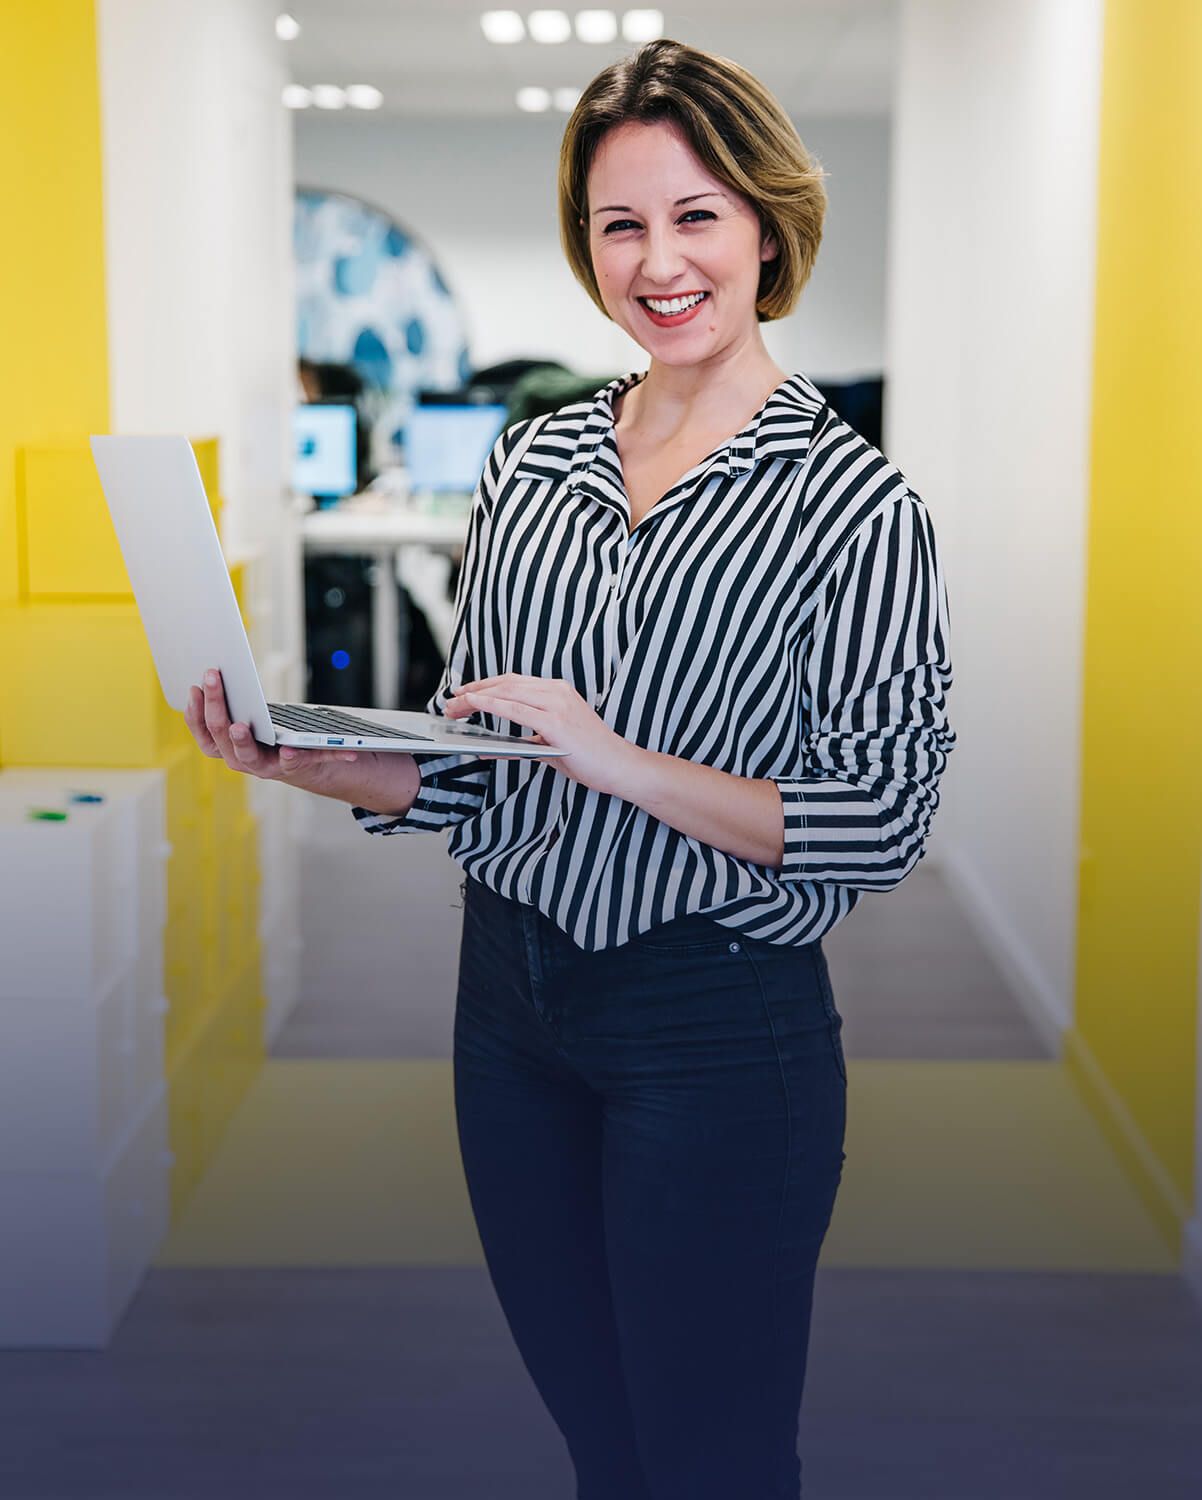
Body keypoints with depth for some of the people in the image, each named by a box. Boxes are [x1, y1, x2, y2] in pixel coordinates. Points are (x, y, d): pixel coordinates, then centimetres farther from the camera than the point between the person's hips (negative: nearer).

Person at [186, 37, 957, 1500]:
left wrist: (621, 761, -24)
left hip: (714, 1023, -5)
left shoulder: (850, 499, -10)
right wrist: (306, 762, -8)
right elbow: (469, 768, 10)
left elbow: (883, 818, -15)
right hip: (510, 993, 5)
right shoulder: (531, 461, 6)